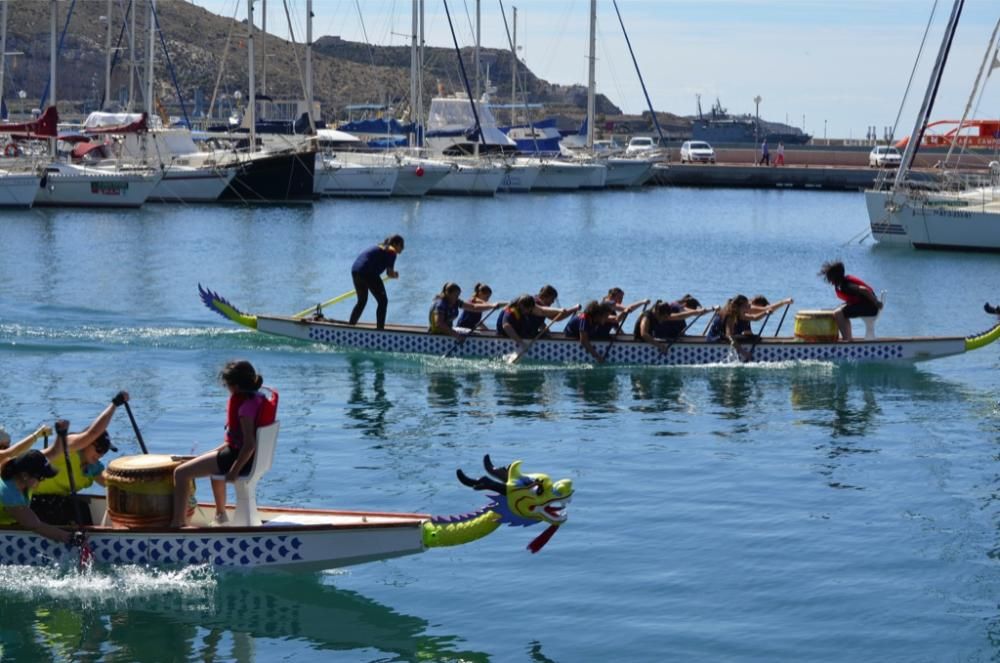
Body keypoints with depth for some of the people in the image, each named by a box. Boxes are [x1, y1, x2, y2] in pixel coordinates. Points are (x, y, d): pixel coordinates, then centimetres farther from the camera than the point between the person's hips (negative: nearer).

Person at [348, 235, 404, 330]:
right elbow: (390, 273, -3)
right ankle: (380, 328, -3)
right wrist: (395, 275, 17)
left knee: (362, 301, 25)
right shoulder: (391, 251, 3)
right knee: (383, 301, 3)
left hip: (355, 269, 8)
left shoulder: (379, 247, 27)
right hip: (368, 273, -8)